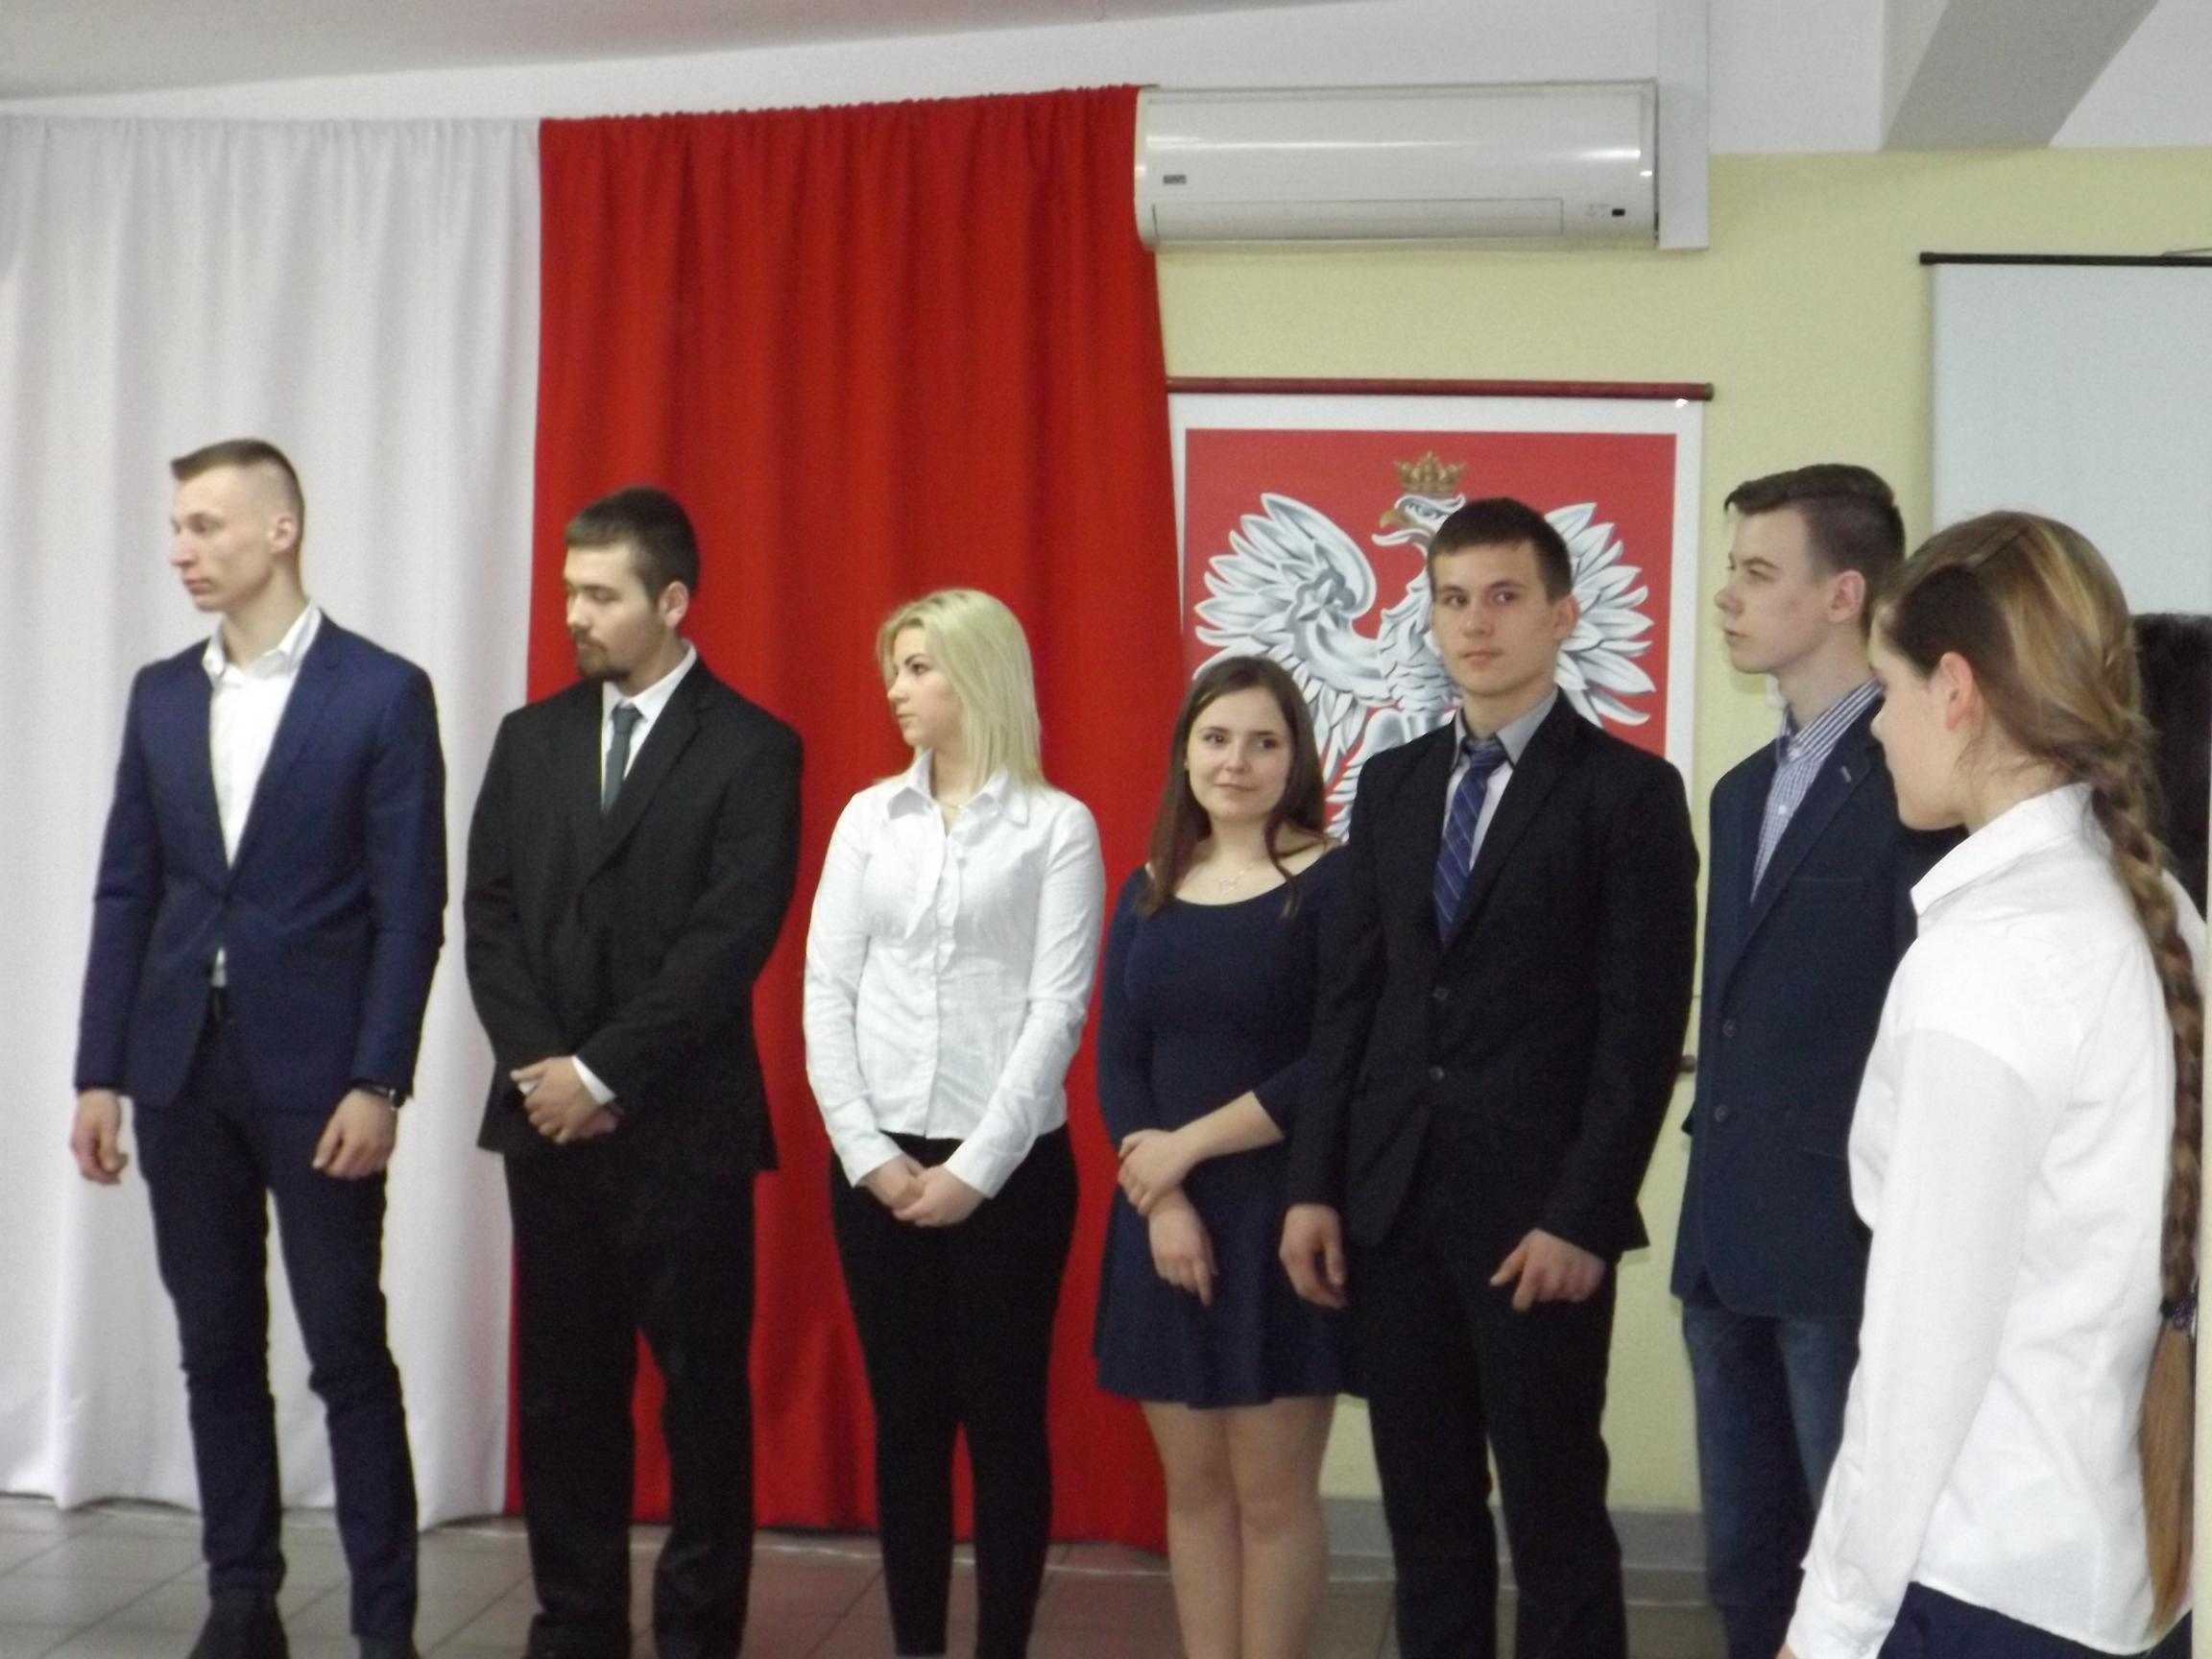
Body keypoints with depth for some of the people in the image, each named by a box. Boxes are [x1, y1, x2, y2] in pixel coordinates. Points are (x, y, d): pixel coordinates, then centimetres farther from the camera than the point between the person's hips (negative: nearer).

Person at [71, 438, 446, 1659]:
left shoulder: (383, 693, -5)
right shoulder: (160, 694, 10)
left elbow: (409, 907, -8)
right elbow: (125, 893, 9)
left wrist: (377, 1082, -14)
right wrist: (98, 1072, 4)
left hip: (316, 1074, -5)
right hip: (181, 1070, 5)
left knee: (349, 1353, 0)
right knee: (217, 1349, 10)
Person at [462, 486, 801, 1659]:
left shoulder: (750, 749, -5)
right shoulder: (531, 738, 11)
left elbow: (730, 939, -12)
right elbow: (488, 914, 7)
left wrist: (602, 1071, -14)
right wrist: (539, 1068, -6)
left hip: (681, 1123, -4)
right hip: (546, 1114, 5)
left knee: (702, 1385, 3)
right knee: (562, 1384, 8)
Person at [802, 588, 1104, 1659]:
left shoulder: (1056, 826, -3)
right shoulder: (868, 817, 8)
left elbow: (1057, 1009, -8)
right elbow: (827, 990, 5)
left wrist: (974, 1168, -13)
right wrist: (866, 1150, -6)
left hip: (1009, 1165, -3)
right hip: (875, 1161, 4)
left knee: (1003, 1416, 4)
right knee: (904, 1415, 9)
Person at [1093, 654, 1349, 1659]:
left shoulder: (1331, 885, -6)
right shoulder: (1149, 893, 9)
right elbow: (1116, 1062, 5)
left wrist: (1188, 1146, -11)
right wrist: (1165, 1198, -9)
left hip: (1281, 1215, -5)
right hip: (1161, 1216, 5)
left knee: (1273, 1488, -1)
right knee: (1192, 1481, 10)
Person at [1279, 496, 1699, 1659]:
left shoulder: (1628, 790, -4)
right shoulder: (1391, 782, 12)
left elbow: (1644, 1027, -9)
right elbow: (1349, 996, 11)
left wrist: (1584, 1217, -15)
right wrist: (1313, 1184, 4)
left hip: (1535, 1209, -5)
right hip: (1392, 1199, 5)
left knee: (1555, 1518, 3)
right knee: (1424, 1513, 11)